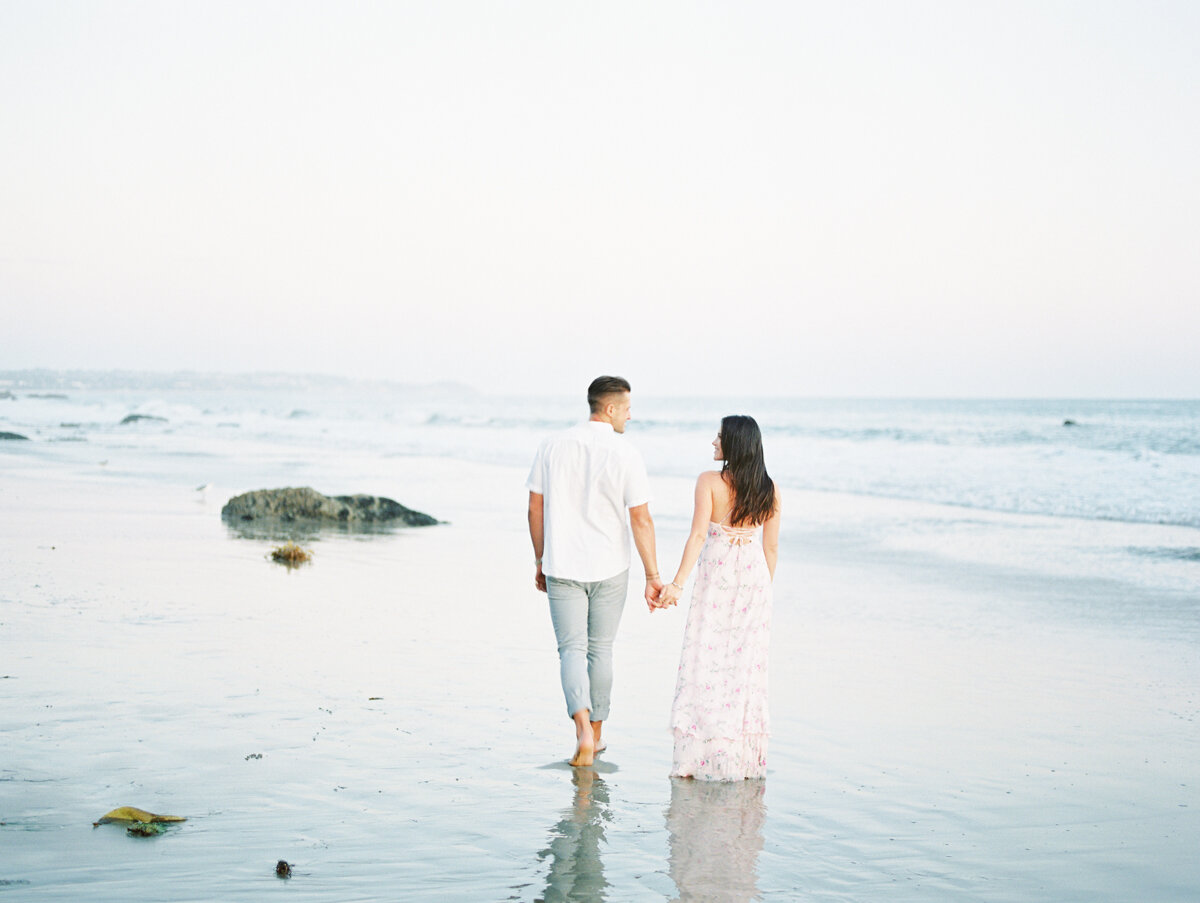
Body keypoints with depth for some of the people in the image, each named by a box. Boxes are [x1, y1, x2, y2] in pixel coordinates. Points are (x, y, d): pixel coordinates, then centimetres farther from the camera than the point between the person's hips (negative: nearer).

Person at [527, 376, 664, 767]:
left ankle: (583, 730, -17)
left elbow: (535, 508, 3)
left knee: (572, 649, 4)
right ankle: (596, 734, 24)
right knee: (600, 649, 14)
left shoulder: (553, 447, -1)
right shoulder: (626, 455, -11)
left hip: (562, 568, 1)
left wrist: (540, 561, 13)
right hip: (609, 570, -1)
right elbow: (641, 520, -11)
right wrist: (653, 577, -5)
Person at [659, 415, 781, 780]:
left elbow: (698, 535, -17)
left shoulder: (709, 481, -10)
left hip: (716, 573, -3)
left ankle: (704, 756, 0)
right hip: (754, 573, 3)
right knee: (747, 661, 9)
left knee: (706, 660, 2)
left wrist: (678, 582, -18)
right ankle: (745, 758, 14)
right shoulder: (769, 489, 2)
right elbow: (771, 545, 5)